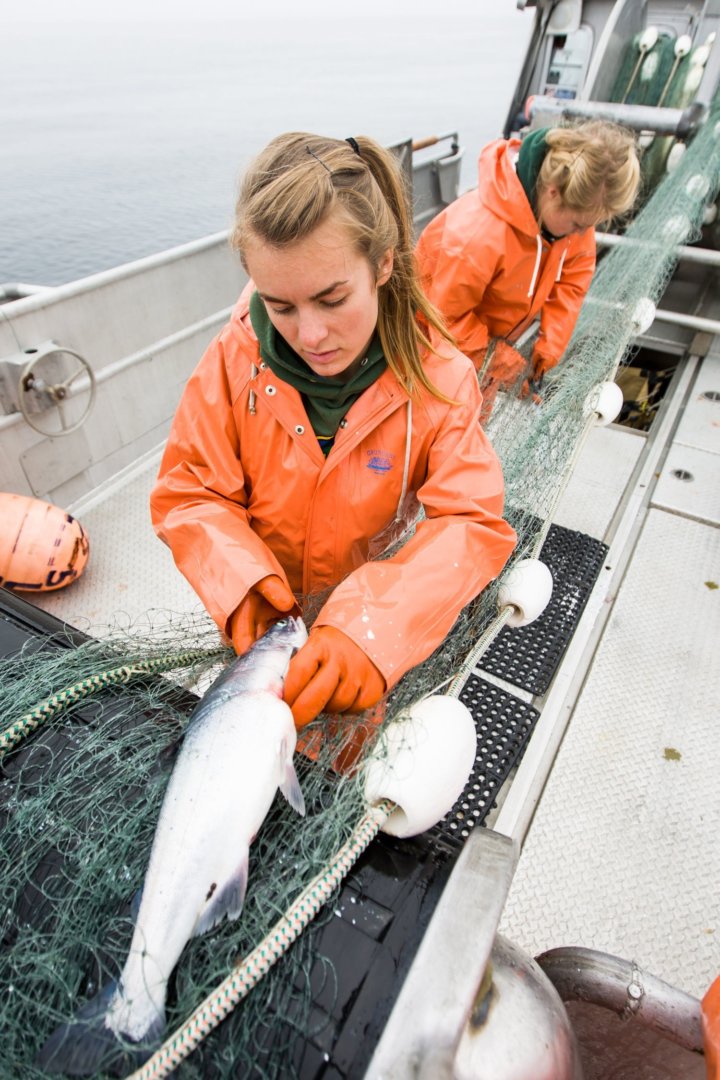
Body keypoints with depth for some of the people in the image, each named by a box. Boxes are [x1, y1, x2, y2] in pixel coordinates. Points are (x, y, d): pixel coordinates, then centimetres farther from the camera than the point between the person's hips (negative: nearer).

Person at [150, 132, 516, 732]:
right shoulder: (236, 359, -17)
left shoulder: (440, 379, -21)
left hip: (373, 610, -1)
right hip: (264, 618, 2)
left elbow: (472, 524, -26)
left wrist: (373, 626, -42)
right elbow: (189, 491, -11)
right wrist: (240, 583, -31)